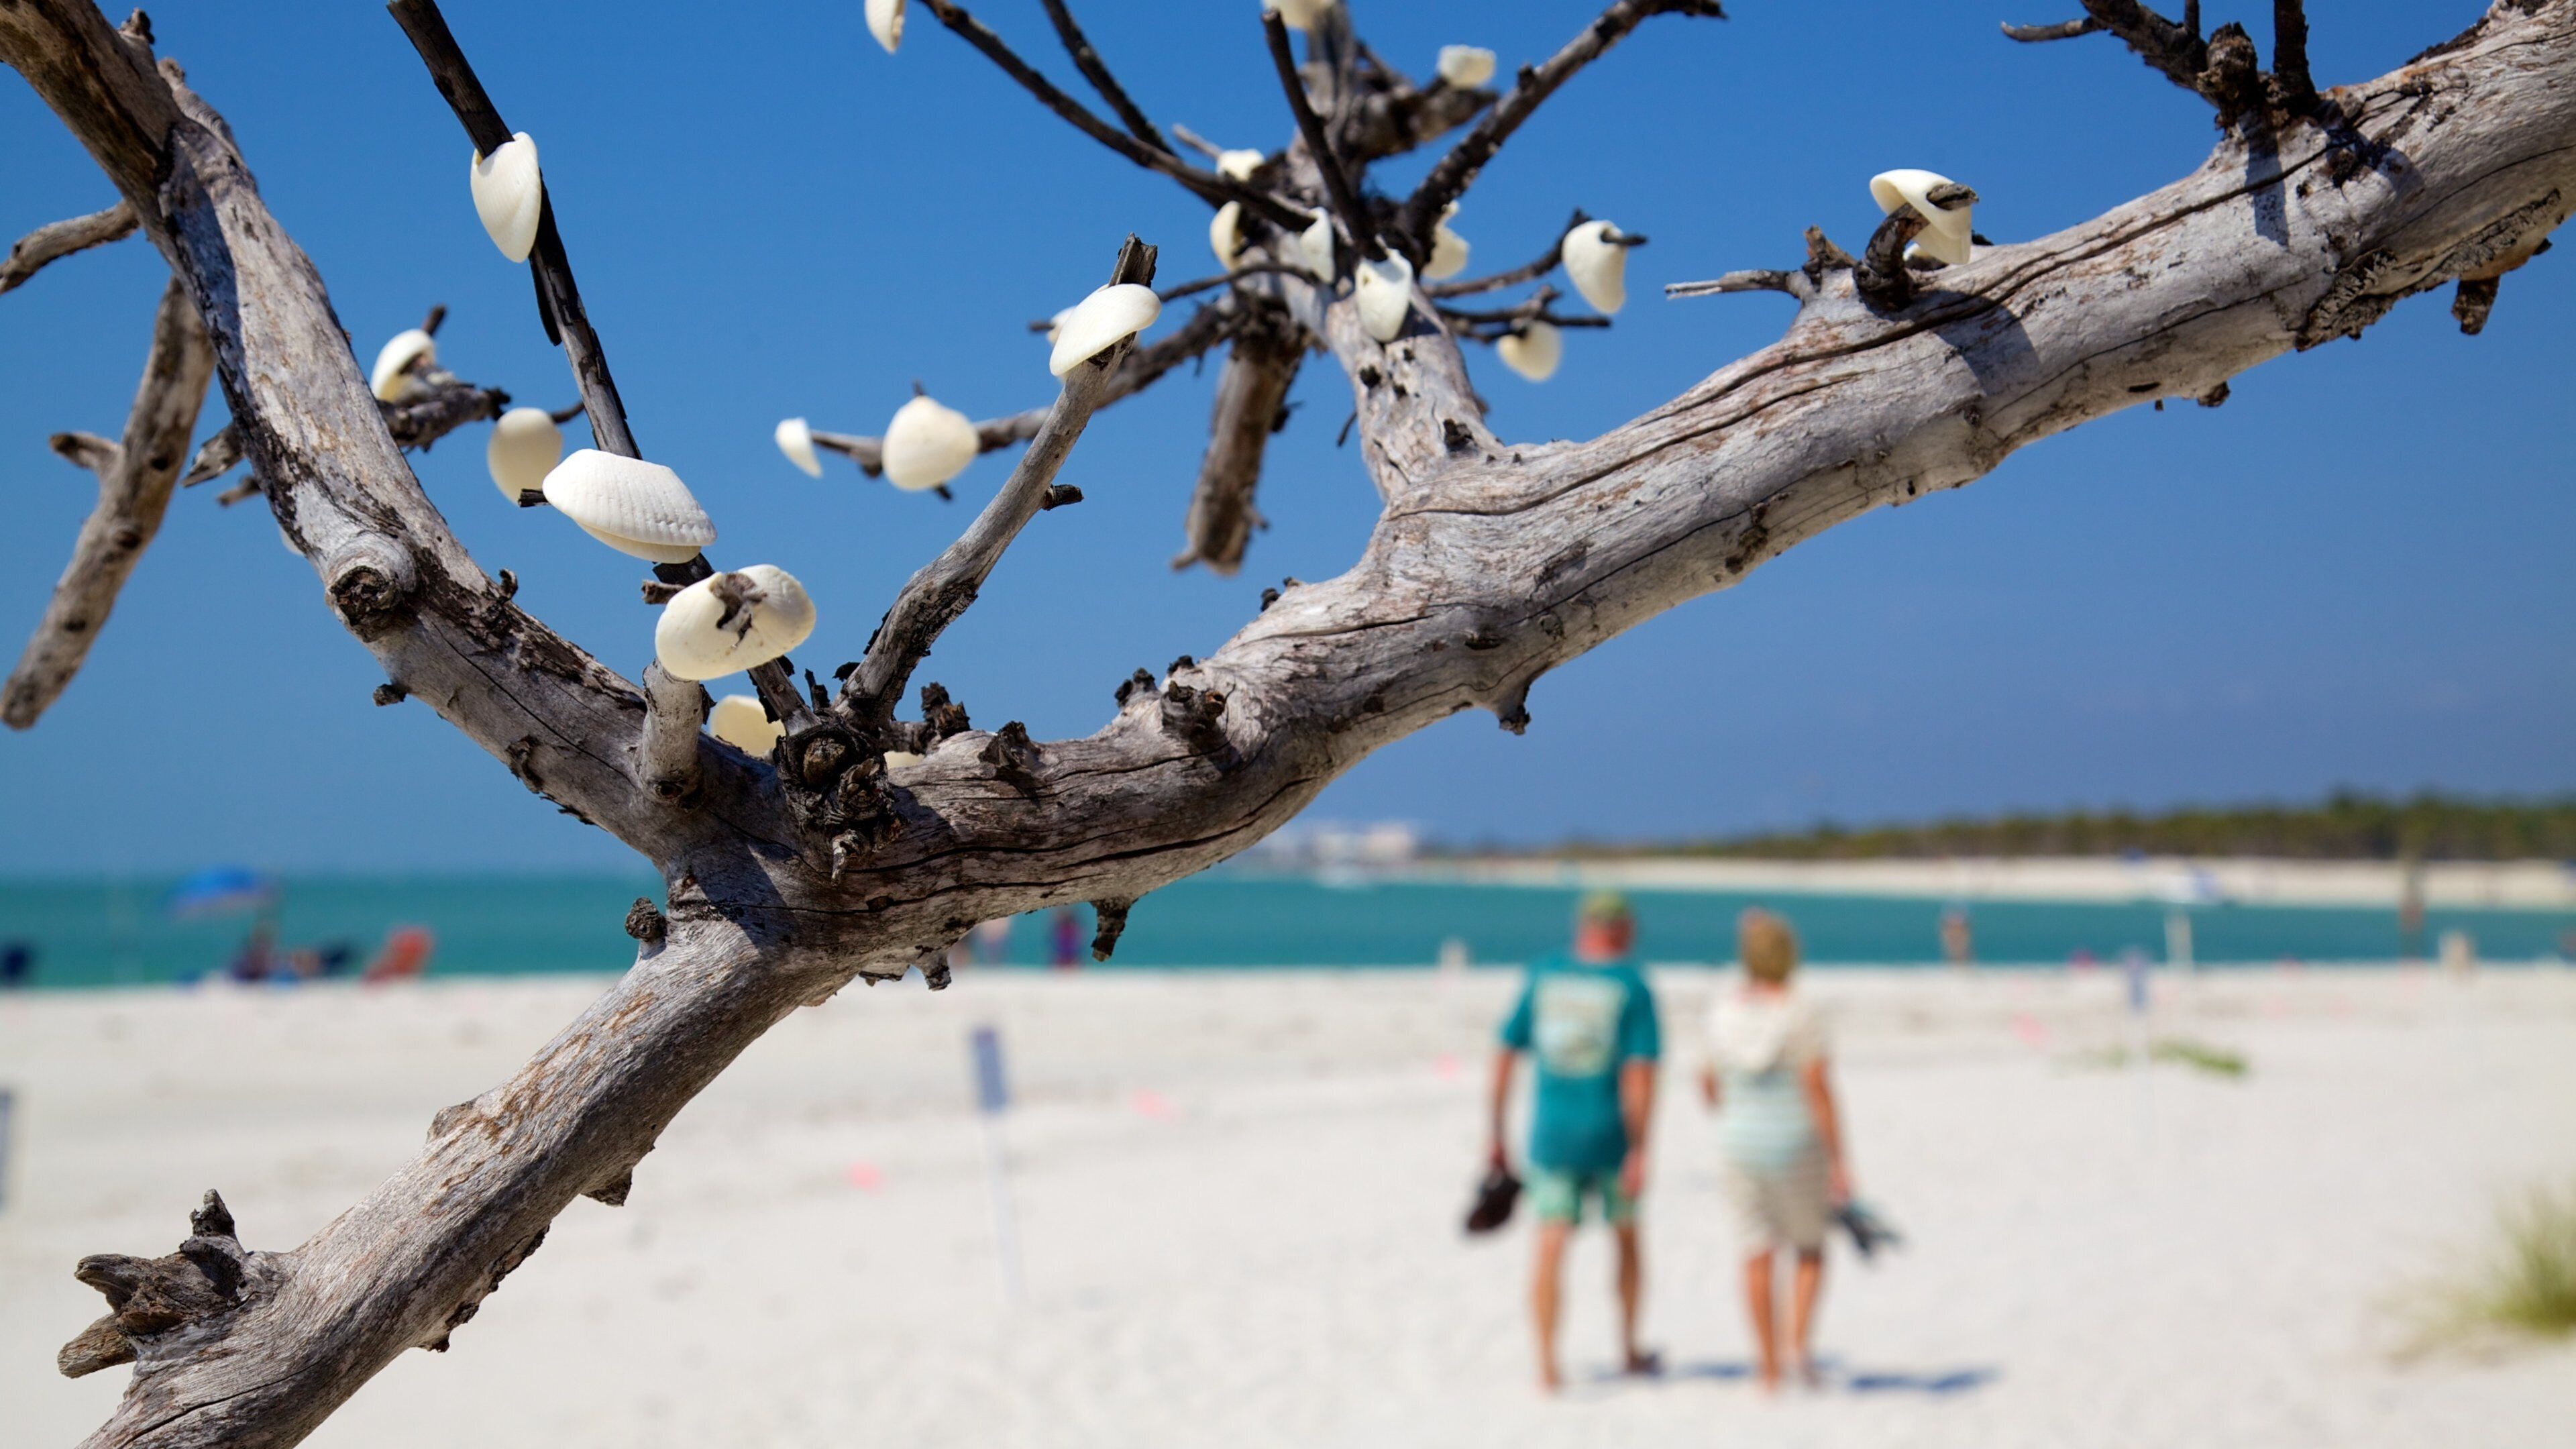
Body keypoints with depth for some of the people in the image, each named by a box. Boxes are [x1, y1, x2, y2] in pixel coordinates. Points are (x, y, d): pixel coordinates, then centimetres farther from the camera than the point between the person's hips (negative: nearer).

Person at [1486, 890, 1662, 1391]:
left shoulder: (1543, 976, 4)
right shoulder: (1632, 985, -5)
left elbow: (1504, 1054, 4)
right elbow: (1640, 1071, -14)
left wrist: (1495, 1134, 9)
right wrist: (1640, 1151, -14)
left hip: (1551, 1134, 1)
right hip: (1610, 1133, -1)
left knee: (1550, 1246, 0)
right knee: (1627, 1237, 19)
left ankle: (1547, 1364, -8)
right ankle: (1629, 1350, 30)